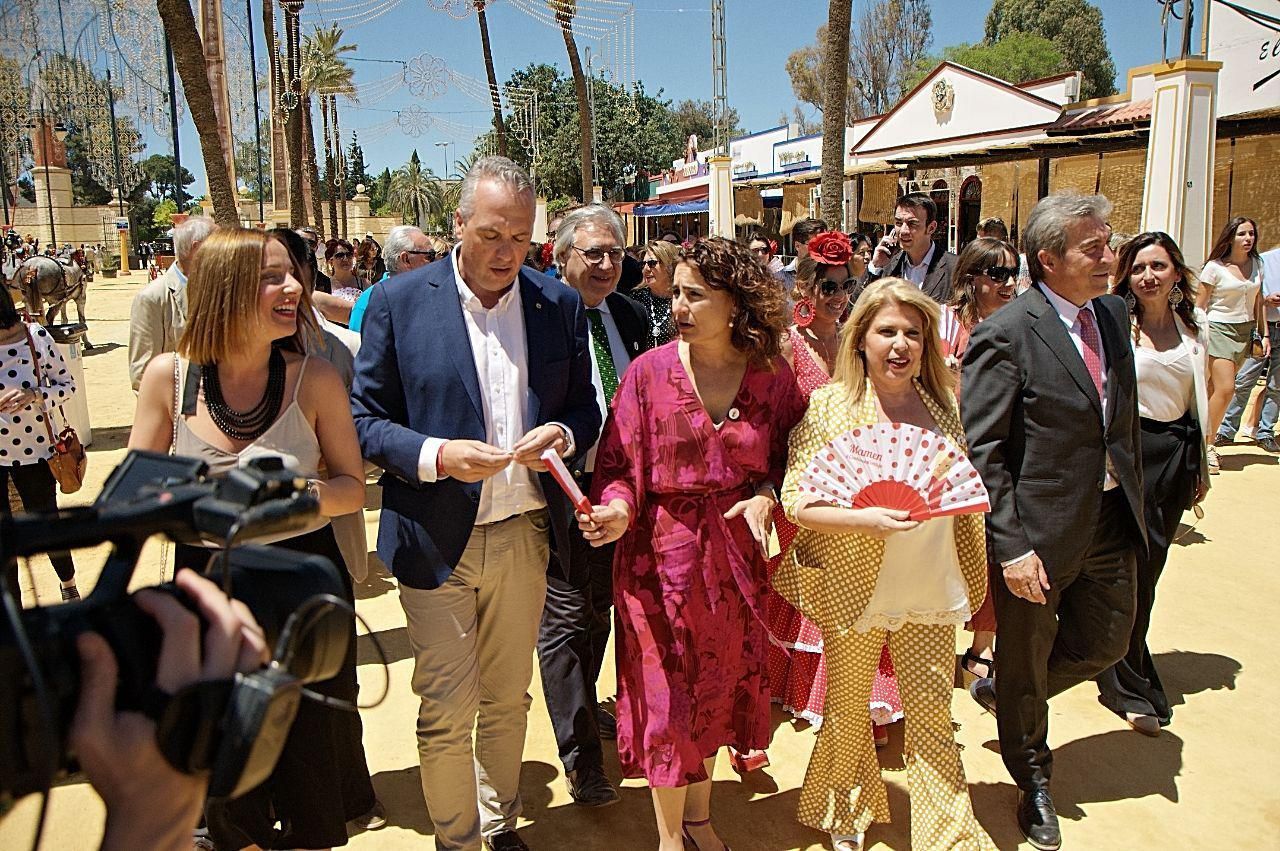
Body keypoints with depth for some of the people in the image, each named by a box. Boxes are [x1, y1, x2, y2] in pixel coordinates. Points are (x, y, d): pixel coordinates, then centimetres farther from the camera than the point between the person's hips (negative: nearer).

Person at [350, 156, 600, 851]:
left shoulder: (560, 304, 2)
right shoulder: (399, 301, -5)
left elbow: (585, 406, 9)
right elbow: (366, 418, -4)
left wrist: (562, 436, -14)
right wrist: (436, 456, -21)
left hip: (525, 536, 3)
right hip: (438, 540, -2)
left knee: (507, 700, 18)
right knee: (447, 713, 5)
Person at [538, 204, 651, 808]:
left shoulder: (632, 317, 6)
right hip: (560, 487, -6)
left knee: (599, 609, 21)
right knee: (566, 617, 4)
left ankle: (585, 709, 43)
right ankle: (581, 757, 17)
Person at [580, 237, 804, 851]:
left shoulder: (773, 378, -4)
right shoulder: (649, 371, -9)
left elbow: (788, 460, 6)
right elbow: (618, 465, -7)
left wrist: (767, 495, -14)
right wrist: (616, 508, -27)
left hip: (735, 556, 3)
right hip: (660, 554, -2)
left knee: (717, 690, 17)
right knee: (667, 696, 9)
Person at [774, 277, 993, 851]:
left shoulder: (941, 405, 5)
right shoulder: (830, 405, -8)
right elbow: (796, 501, -13)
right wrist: (863, 520, -26)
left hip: (930, 591, 3)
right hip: (854, 588, -2)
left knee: (933, 718, 6)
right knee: (848, 712, 14)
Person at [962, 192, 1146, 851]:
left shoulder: (1112, 314, 4)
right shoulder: (1007, 335, -19)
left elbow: (1124, 417, 16)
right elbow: (980, 450, -19)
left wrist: (1132, 494, 11)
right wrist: (1010, 545, -22)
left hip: (1110, 523, 7)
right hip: (1040, 531, -6)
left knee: (1106, 642, 19)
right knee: (1026, 661, 14)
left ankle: (1003, 688, 46)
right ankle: (1034, 781, 39)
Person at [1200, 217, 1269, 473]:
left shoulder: (1256, 263, 9)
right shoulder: (1215, 267, -7)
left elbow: (1258, 301, 16)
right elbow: (1200, 305, -6)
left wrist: (1264, 334, 12)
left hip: (1245, 331, 5)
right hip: (1219, 329, -5)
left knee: (1216, 390, 6)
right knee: (1225, 389, -13)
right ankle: (1207, 445, -2)